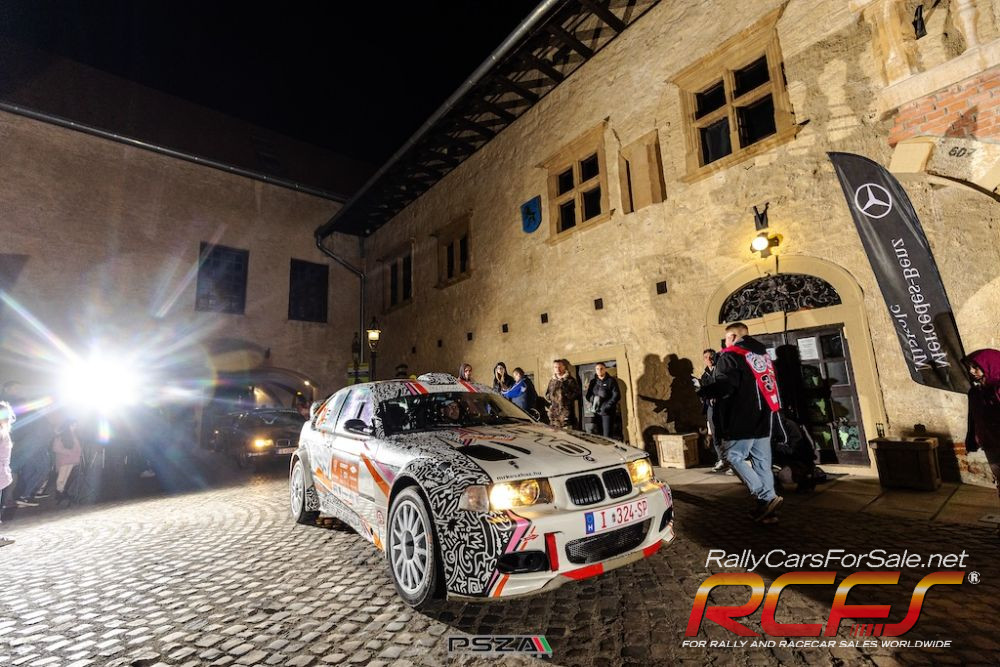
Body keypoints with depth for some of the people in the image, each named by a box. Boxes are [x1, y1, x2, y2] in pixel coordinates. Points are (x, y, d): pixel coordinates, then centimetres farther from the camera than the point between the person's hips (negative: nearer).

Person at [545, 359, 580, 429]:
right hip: (553, 412, 5)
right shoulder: (552, 381, 17)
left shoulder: (571, 380, 0)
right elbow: (546, 394, 22)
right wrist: (550, 398, 2)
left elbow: (577, 394, -5)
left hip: (566, 411, -5)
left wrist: (565, 395, -15)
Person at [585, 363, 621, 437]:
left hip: (607, 412, -4)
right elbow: (588, 395, 11)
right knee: (599, 435, 5)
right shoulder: (592, 381, 12)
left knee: (607, 436, -7)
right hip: (596, 412, 4)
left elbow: (616, 396, -6)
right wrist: (593, 399, -10)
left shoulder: (611, 381, 1)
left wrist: (606, 406, -12)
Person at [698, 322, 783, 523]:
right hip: (764, 418, 8)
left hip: (743, 419, -8)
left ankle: (767, 498, -5)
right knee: (762, 462, 11)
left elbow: (723, 387, -21)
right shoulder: (763, 354, 16)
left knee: (734, 457, 2)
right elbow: (770, 383, 22)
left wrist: (702, 390, -3)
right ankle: (766, 508, 15)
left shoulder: (730, 356, -10)